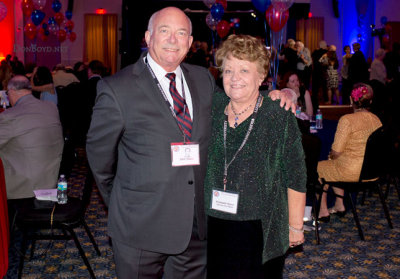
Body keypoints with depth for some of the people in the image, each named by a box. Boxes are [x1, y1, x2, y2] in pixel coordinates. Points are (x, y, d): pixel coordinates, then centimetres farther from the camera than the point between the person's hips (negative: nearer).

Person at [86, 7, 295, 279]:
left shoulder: (204, 79, 5)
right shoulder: (117, 89, -9)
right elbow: (99, 152, -1)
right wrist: (121, 202, 9)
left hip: (197, 223, 4)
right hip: (142, 226, -4)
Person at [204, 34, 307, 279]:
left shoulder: (279, 116, -10)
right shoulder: (213, 108, 1)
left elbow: (296, 178, -6)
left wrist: (295, 227, -3)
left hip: (260, 231, -3)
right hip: (212, 226, 4)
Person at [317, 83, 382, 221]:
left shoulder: (347, 119, -21)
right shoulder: (376, 119, 0)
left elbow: (336, 152, -19)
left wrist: (331, 156, 5)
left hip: (351, 172, -7)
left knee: (319, 167, 20)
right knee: (334, 167, 31)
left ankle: (323, 211, 26)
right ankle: (339, 205, 33)